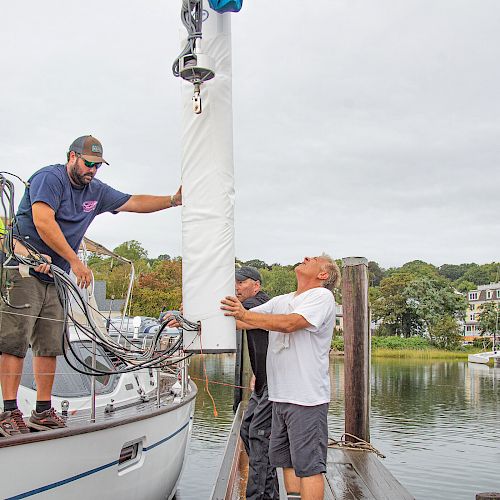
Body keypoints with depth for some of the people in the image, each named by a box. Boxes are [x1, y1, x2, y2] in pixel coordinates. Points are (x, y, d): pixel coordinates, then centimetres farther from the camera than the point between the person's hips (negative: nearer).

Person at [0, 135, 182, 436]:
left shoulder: (96, 191, 17)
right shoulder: (50, 178, -7)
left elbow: (134, 202, 22)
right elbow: (43, 222, -18)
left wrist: (174, 200, 11)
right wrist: (75, 261, -18)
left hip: (54, 276, 8)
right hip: (24, 269, -8)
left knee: (50, 346, 5)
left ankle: (43, 413, 10)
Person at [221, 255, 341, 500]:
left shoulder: (322, 296, -6)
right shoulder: (280, 301, 18)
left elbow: (289, 323, -22)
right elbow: (247, 321, 11)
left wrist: (244, 314, -26)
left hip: (307, 397, -8)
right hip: (280, 396, 8)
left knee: (308, 465, -4)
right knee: (287, 461, 14)